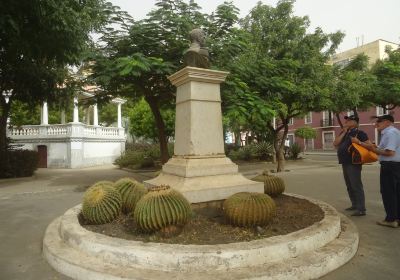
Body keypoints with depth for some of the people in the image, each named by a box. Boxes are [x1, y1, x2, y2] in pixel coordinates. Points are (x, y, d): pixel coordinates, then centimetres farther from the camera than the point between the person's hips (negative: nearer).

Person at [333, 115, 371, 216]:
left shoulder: (359, 133, -9)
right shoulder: (344, 133, 14)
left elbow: (369, 144, -15)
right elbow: (335, 144, 2)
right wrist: (343, 132, -2)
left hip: (353, 163, -9)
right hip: (345, 163, 9)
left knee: (356, 186, -7)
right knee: (349, 186, 16)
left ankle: (361, 209, -3)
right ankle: (355, 205, 28)